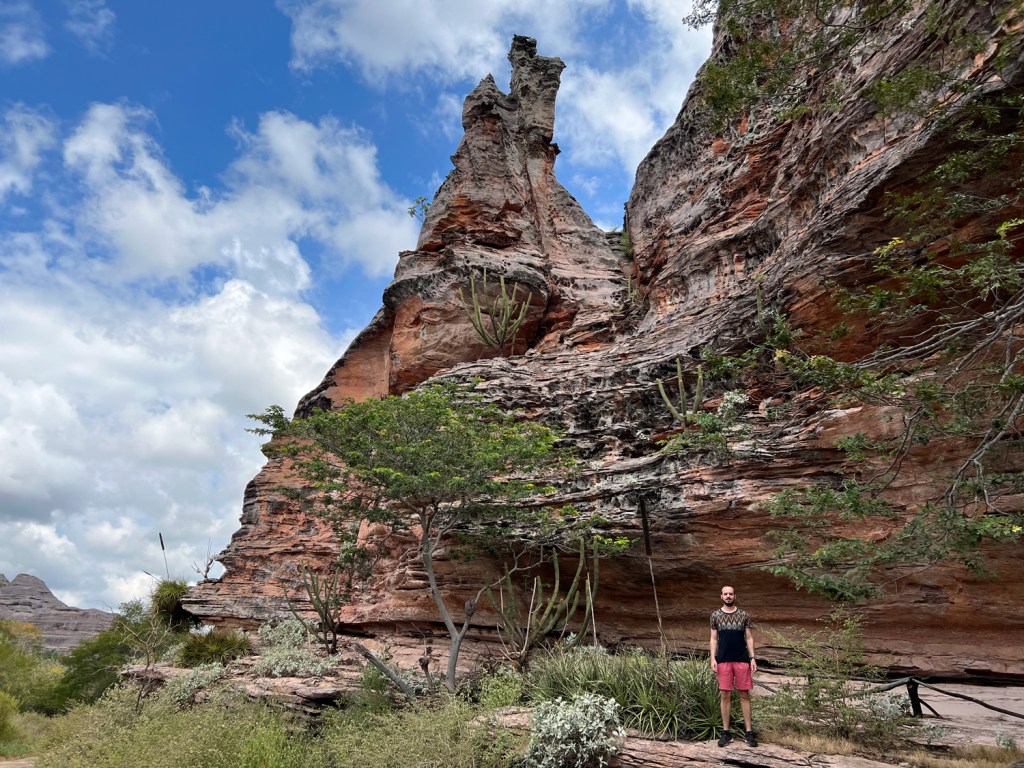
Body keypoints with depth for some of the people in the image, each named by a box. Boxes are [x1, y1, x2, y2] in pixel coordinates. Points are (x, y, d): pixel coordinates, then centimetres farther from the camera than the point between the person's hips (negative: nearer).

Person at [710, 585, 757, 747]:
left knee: (744, 695, 4)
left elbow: (749, 638, 5)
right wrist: (713, 658, -5)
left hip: (742, 660, 0)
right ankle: (726, 732, 11)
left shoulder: (744, 615, 4)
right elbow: (714, 639, 5)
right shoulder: (715, 616, 3)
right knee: (725, 695, 3)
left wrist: (752, 658, -4)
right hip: (723, 660, 0)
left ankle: (748, 731, 11)